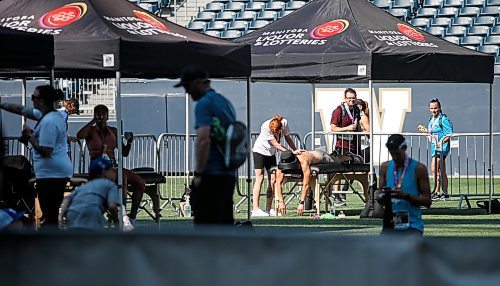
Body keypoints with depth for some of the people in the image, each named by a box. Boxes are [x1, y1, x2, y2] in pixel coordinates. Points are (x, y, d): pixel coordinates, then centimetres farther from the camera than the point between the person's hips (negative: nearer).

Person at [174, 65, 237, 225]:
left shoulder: (204, 104, -10)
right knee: (225, 223, 11)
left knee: (205, 224, -8)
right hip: (229, 175, 9)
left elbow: (204, 140, -21)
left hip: (211, 176, -9)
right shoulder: (226, 103, 18)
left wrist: (198, 173, -16)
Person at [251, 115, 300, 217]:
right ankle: (255, 209, -15)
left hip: (271, 153, 5)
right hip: (260, 150, -5)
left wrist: (295, 150, -12)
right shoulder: (265, 127, -32)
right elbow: (275, 144, -28)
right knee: (260, 178, -12)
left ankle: (268, 209, 0)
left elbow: (288, 138, -3)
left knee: (273, 180, -4)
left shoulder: (284, 123, -20)